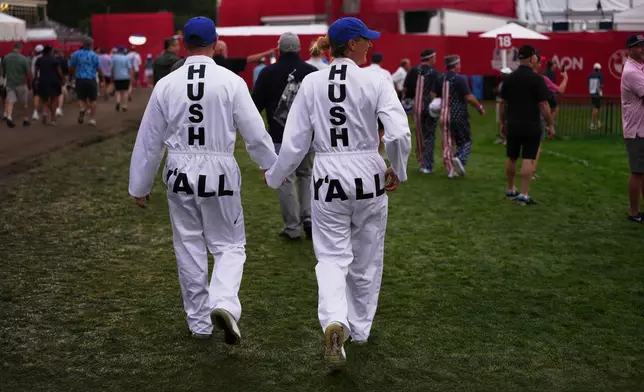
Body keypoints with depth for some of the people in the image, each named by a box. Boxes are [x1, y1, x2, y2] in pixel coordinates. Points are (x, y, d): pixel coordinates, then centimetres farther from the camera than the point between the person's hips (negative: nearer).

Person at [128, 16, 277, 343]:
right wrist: (271, 166, 13)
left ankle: (199, 322, 23)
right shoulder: (231, 82, -9)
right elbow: (255, 132, -5)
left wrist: (140, 186, 15)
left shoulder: (166, 84, -2)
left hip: (180, 173, 2)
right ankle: (224, 303, -15)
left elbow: (149, 140, 4)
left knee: (189, 248, 14)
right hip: (219, 173, -2)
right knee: (229, 245, 10)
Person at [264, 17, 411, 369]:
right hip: (368, 176, -1)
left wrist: (274, 175, 14)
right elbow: (398, 135, -17)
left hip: (327, 178, 1)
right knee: (366, 260, 16)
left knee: (332, 257, 8)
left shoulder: (311, 83, -1)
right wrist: (398, 171, 0)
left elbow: (295, 141, -1)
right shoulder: (375, 82, -8)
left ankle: (335, 322, -18)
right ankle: (359, 329, 30)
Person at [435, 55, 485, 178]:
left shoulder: (440, 79, 6)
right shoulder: (459, 79, -13)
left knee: (447, 143, 10)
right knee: (466, 141, 6)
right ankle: (460, 159, -19)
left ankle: (450, 170, 10)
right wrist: (480, 107, -3)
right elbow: (469, 97, -16)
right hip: (459, 116, -6)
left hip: (444, 116, 6)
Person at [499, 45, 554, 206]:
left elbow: (502, 103, 8)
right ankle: (524, 195, -6)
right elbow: (543, 105, -13)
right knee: (528, 159, -3)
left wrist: (503, 123, 18)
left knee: (512, 158, 16)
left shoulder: (509, 78, 4)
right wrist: (551, 124, -5)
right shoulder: (537, 79, -11)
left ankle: (510, 190, 29)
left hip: (513, 125, 5)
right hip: (531, 126, -5)